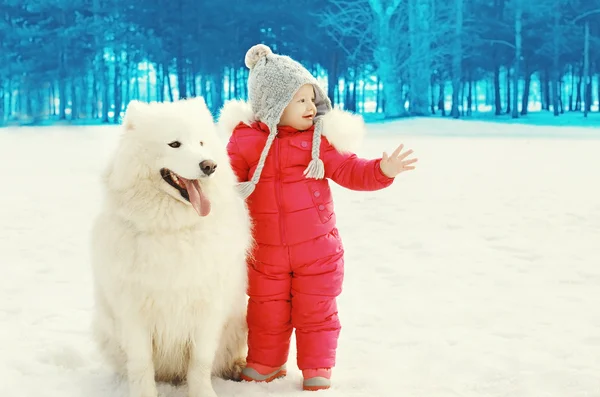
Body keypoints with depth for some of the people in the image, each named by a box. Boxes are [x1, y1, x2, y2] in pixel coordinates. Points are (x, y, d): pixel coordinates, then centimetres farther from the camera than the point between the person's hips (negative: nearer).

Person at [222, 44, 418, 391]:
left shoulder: (319, 138, -5)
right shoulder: (245, 142, -5)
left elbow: (349, 170, -7)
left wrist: (382, 170, -22)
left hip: (316, 249, -1)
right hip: (266, 254, 1)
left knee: (316, 313, 8)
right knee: (267, 316, 15)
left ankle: (317, 372, 23)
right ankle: (264, 365, 35)